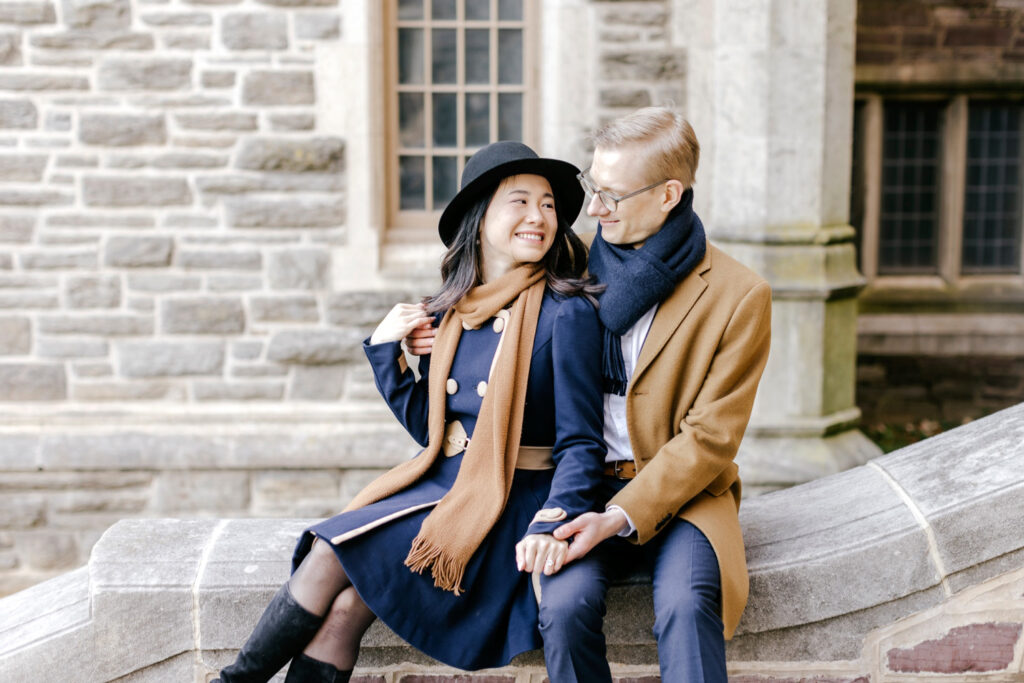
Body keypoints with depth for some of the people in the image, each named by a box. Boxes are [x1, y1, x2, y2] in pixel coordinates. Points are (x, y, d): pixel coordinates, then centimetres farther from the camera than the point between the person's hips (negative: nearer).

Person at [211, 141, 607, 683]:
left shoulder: (567, 313, -9)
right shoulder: (450, 312, 8)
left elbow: (580, 444, -10)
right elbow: (429, 427, 14)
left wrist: (550, 526, -25)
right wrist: (384, 349, 3)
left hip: (511, 507, -5)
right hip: (443, 486, 5)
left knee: (332, 553, -17)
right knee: (342, 607, -18)